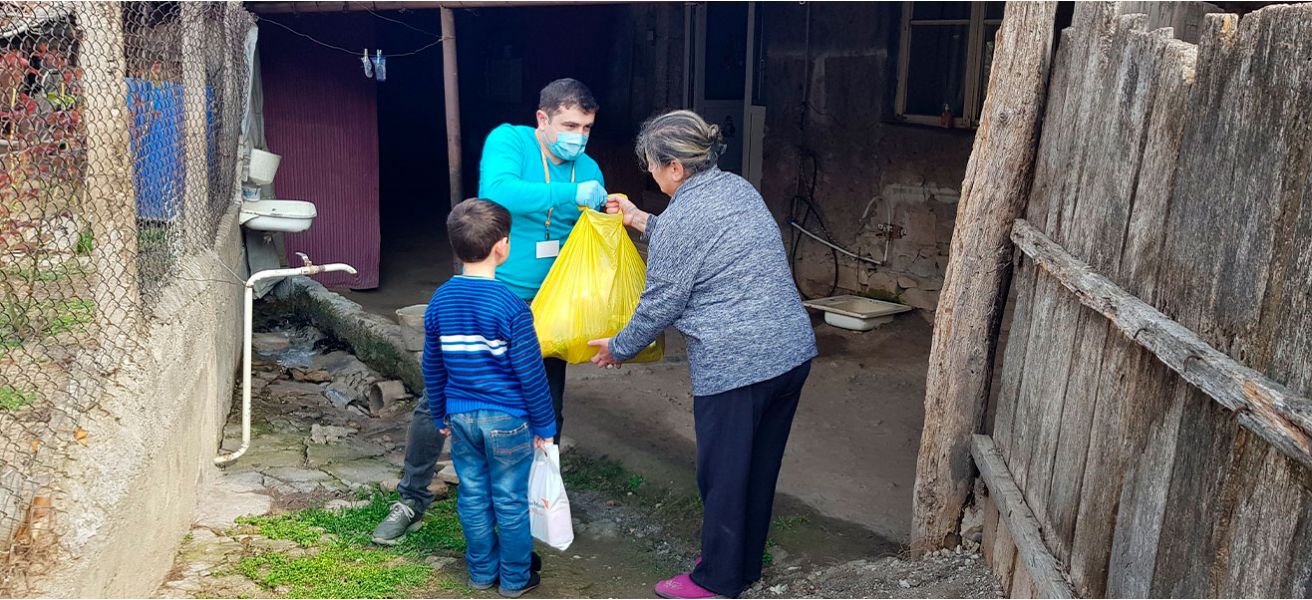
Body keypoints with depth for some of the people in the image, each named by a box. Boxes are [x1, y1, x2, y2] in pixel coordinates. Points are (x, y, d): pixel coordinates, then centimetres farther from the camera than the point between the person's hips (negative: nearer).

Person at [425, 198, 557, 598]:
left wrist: (441, 416, 20)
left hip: (461, 416, 5)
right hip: (507, 420, -5)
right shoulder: (511, 306, -19)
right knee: (510, 501, 8)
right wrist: (544, 424, -3)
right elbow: (530, 373, -15)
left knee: (473, 497, 16)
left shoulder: (440, 301, -2)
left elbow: (433, 368, 7)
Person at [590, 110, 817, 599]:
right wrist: (642, 221, 28)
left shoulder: (680, 218, -14)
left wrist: (618, 349, 9)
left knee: (723, 475, 8)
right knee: (760, 467, 20)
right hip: (792, 351, 9)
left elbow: (660, 304, -7)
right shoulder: (738, 188, 11)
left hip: (735, 366, -9)